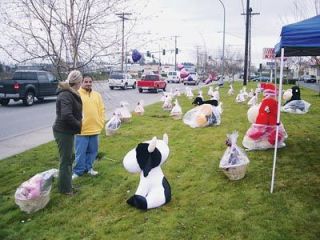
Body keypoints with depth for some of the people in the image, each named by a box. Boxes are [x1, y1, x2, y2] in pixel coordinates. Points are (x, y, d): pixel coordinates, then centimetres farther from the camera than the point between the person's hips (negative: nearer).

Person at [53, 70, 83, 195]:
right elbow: (66, 116, -31)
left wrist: (78, 125, 4)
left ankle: (67, 185, 34)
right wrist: (79, 125, -18)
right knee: (65, 160, 2)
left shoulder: (70, 93, 11)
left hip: (67, 131, 10)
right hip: (63, 132, -10)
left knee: (68, 159, 20)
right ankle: (65, 188, 16)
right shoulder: (66, 95, -22)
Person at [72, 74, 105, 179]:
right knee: (80, 152, 1)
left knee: (92, 151, 14)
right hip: (82, 130, -5)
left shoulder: (97, 95, 11)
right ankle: (78, 171, 15)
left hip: (94, 129, 5)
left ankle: (88, 167, 30)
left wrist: (101, 123, 6)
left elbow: (101, 110, 13)